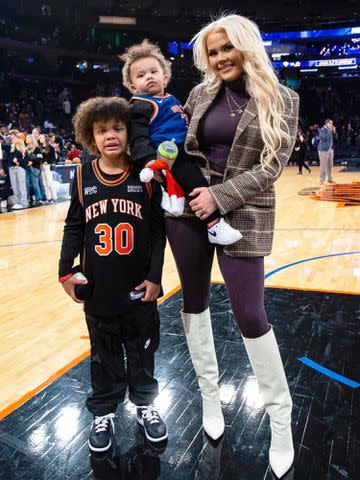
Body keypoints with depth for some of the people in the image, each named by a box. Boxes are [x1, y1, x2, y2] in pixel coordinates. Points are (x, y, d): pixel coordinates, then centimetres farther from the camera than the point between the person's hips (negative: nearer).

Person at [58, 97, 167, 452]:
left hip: (139, 288, 0)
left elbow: (158, 230, -4)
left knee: (142, 349, 16)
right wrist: (65, 271, -3)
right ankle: (104, 411, 35)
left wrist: (155, 276, -7)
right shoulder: (83, 177, -2)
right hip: (98, 289, 1)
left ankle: (144, 404, 38)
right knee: (104, 353, 16)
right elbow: (74, 229, 3)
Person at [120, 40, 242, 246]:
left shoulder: (171, 100, 22)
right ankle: (214, 224, -24)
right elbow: (139, 138, -15)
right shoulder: (141, 106, -4)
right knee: (196, 180, -25)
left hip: (184, 152, 10)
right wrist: (147, 160, -31)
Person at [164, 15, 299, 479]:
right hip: (187, 208, 4)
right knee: (194, 302, 10)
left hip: (242, 215, -4)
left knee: (250, 315, -2)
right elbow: (179, 143, 18)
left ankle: (280, 417, 19)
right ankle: (209, 392, 32)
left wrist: (220, 196, -16)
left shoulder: (281, 99, -1)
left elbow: (271, 165, -8)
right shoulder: (201, 93, 8)